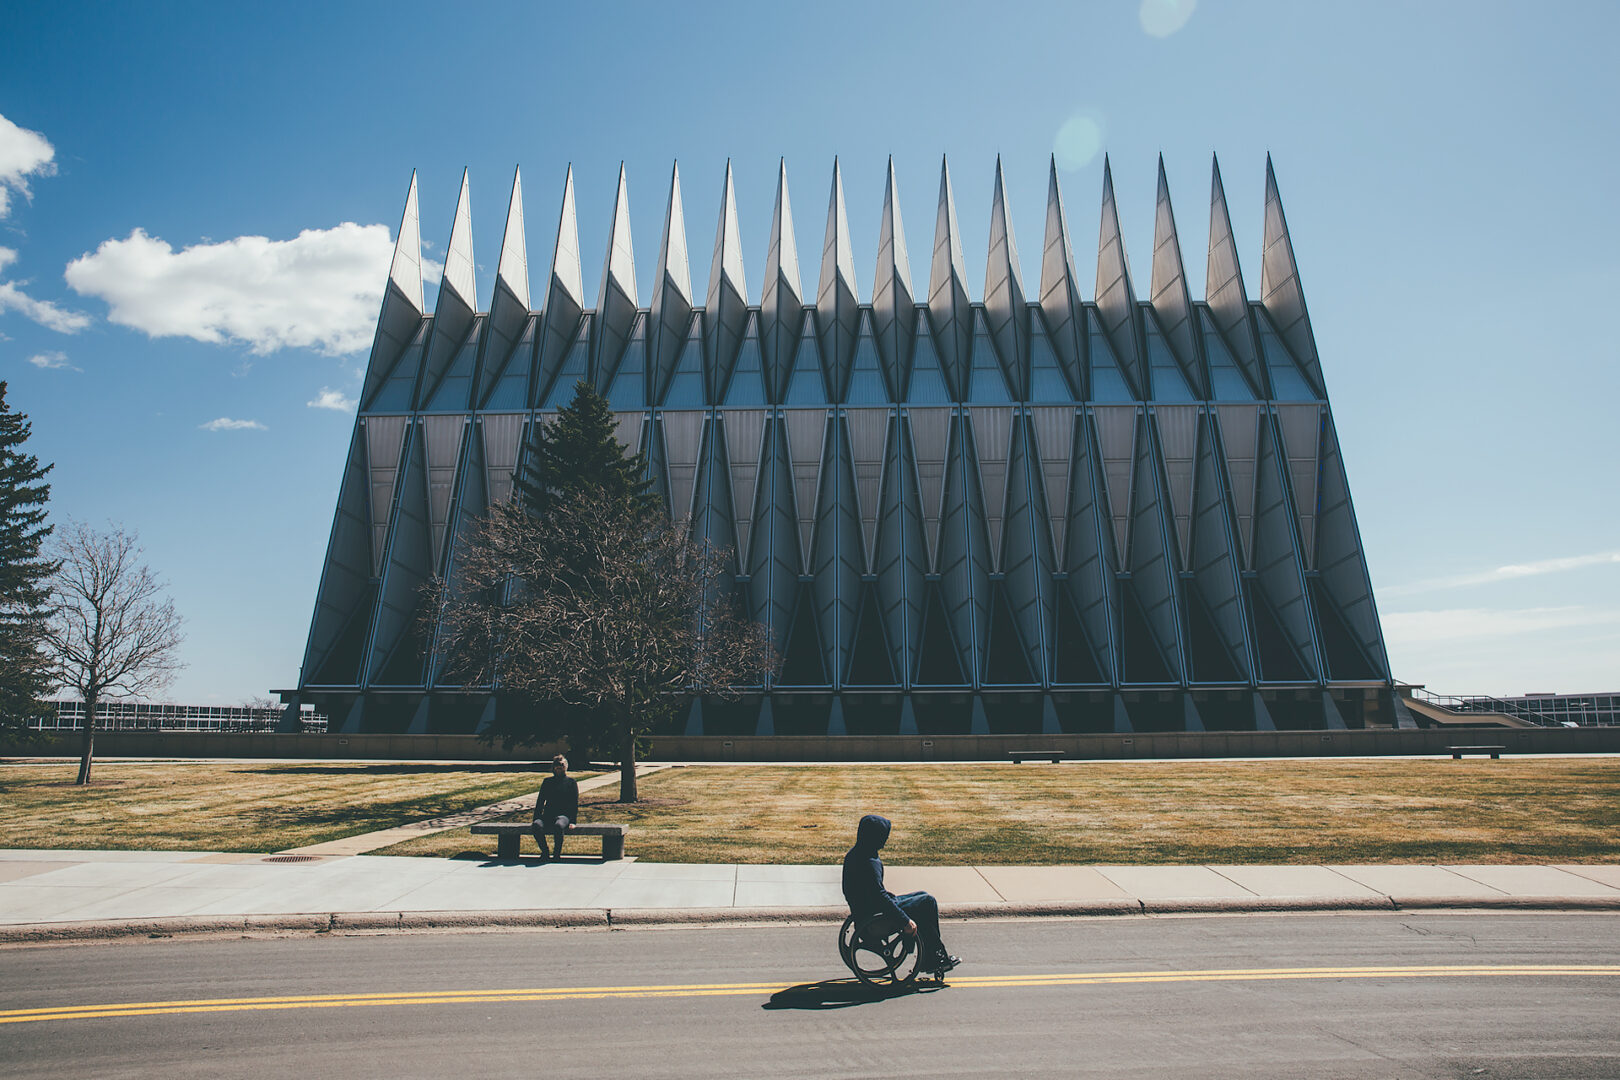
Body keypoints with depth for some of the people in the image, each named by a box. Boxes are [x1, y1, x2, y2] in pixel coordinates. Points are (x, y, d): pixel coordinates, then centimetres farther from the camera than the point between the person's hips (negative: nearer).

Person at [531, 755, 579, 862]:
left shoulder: (571, 782, 12)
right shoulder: (547, 782, 20)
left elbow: (575, 803, 6)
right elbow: (540, 802, 18)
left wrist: (573, 821, -7)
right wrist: (536, 818, 3)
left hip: (564, 815, -3)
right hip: (548, 815, 3)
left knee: (558, 825, -38)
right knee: (537, 825, -31)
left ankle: (557, 854, -21)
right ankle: (545, 852, -12)